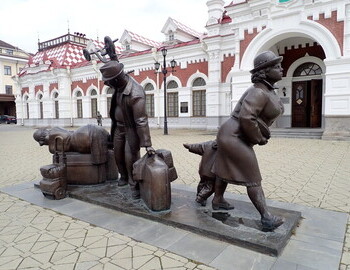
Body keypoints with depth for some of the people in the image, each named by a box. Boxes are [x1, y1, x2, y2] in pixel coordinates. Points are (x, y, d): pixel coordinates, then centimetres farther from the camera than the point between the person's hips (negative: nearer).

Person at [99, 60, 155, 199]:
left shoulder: (136, 95, -34)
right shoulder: (120, 83, -10)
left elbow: (142, 121, -32)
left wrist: (147, 144, -30)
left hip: (131, 128, -8)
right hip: (118, 126, 8)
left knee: (130, 157, -7)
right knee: (118, 155, 17)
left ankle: (134, 185, 13)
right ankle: (124, 177, 41)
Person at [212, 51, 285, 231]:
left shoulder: (266, 90, 12)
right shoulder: (259, 93, -21)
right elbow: (246, 118, -31)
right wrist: (259, 139, -17)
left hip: (233, 136, 10)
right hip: (235, 138, -10)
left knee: (226, 169, 21)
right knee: (253, 179, -5)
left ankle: (217, 201, 37)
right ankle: (267, 218, 2)